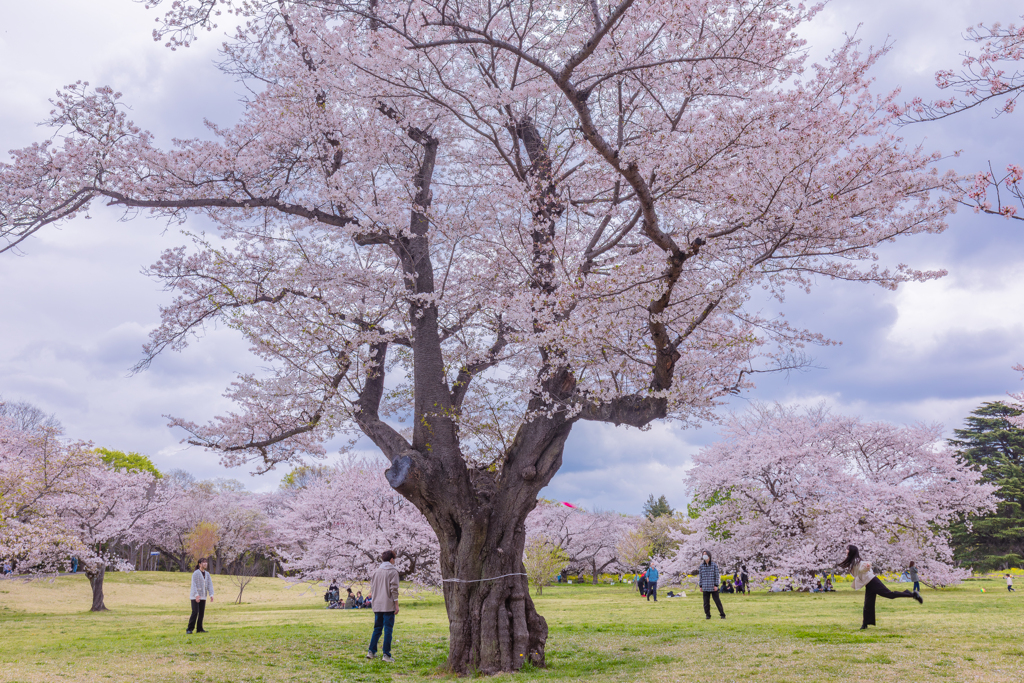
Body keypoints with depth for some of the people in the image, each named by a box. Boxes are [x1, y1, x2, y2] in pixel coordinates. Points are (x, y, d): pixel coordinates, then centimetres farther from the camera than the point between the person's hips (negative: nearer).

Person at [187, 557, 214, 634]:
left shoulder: (207, 574, 10)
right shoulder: (195, 573, -8)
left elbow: (210, 585, 5)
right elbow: (194, 585, -16)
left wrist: (211, 595, -8)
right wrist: (197, 595, -26)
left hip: (203, 597, 6)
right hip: (195, 597, -6)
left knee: (201, 613, 4)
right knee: (195, 612, -13)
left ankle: (199, 629, 11)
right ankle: (189, 629, -7)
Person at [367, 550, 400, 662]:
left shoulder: (376, 571, 11)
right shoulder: (393, 572, -6)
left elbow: (372, 588, 13)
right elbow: (394, 589, -10)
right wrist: (396, 604, -6)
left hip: (377, 605, 5)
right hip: (389, 605, -5)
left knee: (377, 628, 15)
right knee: (388, 629, -1)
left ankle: (371, 651, 11)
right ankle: (386, 654, -2)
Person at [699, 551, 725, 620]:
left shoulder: (714, 565, -2)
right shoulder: (701, 565, 5)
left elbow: (717, 575, -2)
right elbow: (700, 576, 9)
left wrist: (716, 585, -8)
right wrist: (700, 586, 7)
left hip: (713, 587, -2)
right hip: (705, 587, 2)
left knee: (717, 601, 1)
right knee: (706, 602, 4)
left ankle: (722, 614, 11)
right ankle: (707, 615, 16)